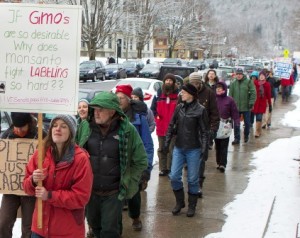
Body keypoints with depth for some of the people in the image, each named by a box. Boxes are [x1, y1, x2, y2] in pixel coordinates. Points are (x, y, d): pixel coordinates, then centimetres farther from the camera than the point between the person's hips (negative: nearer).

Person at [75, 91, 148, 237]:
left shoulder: (127, 130, -11)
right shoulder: (86, 127, -5)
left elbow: (141, 161, -2)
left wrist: (128, 183, -2)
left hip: (114, 193, -3)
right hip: (90, 191, 3)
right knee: (94, 226, 19)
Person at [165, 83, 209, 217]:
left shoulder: (200, 110, -9)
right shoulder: (179, 107, 4)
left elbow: (204, 131, -6)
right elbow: (171, 125, 11)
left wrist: (203, 149, -11)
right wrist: (167, 142, 6)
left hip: (193, 149, -4)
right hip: (178, 148, 4)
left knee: (193, 179, 5)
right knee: (174, 176, 2)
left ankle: (192, 205, 21)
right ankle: (179, 202, 21)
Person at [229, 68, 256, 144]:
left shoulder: (248, 82, -5)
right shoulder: (233, 83, 4)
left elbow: (253, 93, -7)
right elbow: (230, 95, 7)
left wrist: (251, 103, -13)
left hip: (246, 107, -2)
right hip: (236, 107, 2)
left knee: (247, 123, 11)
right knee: (236, 124, 4)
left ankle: (246, 136, 31)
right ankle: (237, 138, 12)